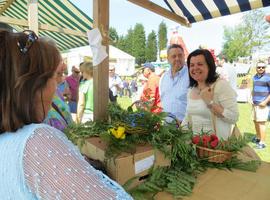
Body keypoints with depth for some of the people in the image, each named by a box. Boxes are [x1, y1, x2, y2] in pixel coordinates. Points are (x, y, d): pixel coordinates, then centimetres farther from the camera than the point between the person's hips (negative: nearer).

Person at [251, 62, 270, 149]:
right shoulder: (255, 77, 12)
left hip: (263, 104, -7)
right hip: (255, 104, 7)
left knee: (261, 122, -8)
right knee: (255, 121, 16)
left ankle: (262, 142, -1)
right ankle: (258, 137, 34)